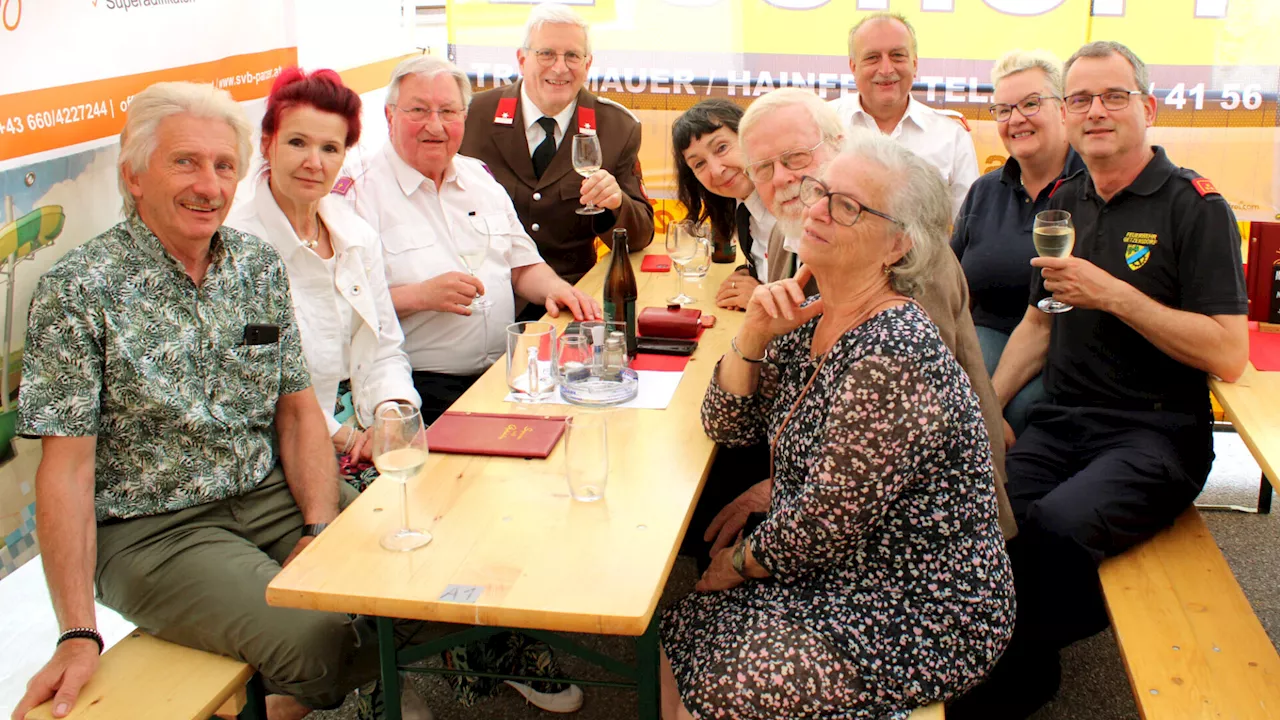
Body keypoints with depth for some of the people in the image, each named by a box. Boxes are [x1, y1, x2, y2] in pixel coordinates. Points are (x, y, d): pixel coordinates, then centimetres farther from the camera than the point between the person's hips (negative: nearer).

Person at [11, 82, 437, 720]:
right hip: (153, 530, -6)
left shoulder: (259, 266, 5)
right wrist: (78, 635, -19)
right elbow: (66, 469, -13)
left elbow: (298, 412, 7)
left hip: (273, 494, 6)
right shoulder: (78, 290, -11)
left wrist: (320, 530, -10)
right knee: (320, 638, -27)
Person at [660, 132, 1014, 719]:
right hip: (847, 577, 8)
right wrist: (753, 335, -11)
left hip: (920, 621, -8)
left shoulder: (893, 357, -27)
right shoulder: (810, 319, 1)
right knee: (675, 627, 0)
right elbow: (729, 424, 6)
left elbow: (823, 526, -23)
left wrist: (739, 564, -4)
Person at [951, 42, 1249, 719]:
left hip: (1155, 433, -5)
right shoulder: (1064, 203, 13)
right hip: (1061, 423, 5)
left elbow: (1229, 355, -13)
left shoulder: (1194, 207, -6)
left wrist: (1114, 294, -19)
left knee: (1056, 525, -32)